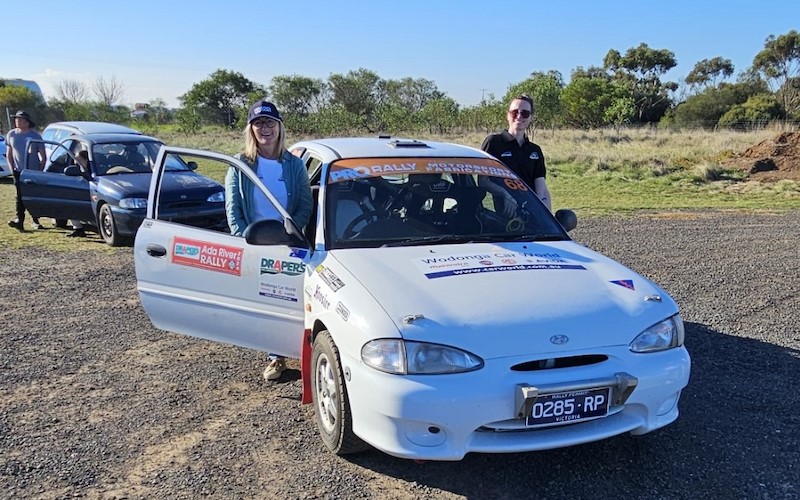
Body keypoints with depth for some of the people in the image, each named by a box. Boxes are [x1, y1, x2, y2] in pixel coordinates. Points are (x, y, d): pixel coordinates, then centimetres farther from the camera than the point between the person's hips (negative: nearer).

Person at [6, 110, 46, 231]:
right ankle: (19, 220, -11)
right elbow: (9, 153, 11)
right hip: (19, 172, 2)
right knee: (20, 197, -5)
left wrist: (40, 170, -7)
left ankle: (35, 220, 19)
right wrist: (12, 168, 2)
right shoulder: (11, 134, 3)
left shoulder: (35, 136, -4)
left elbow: (43, 156, -1)